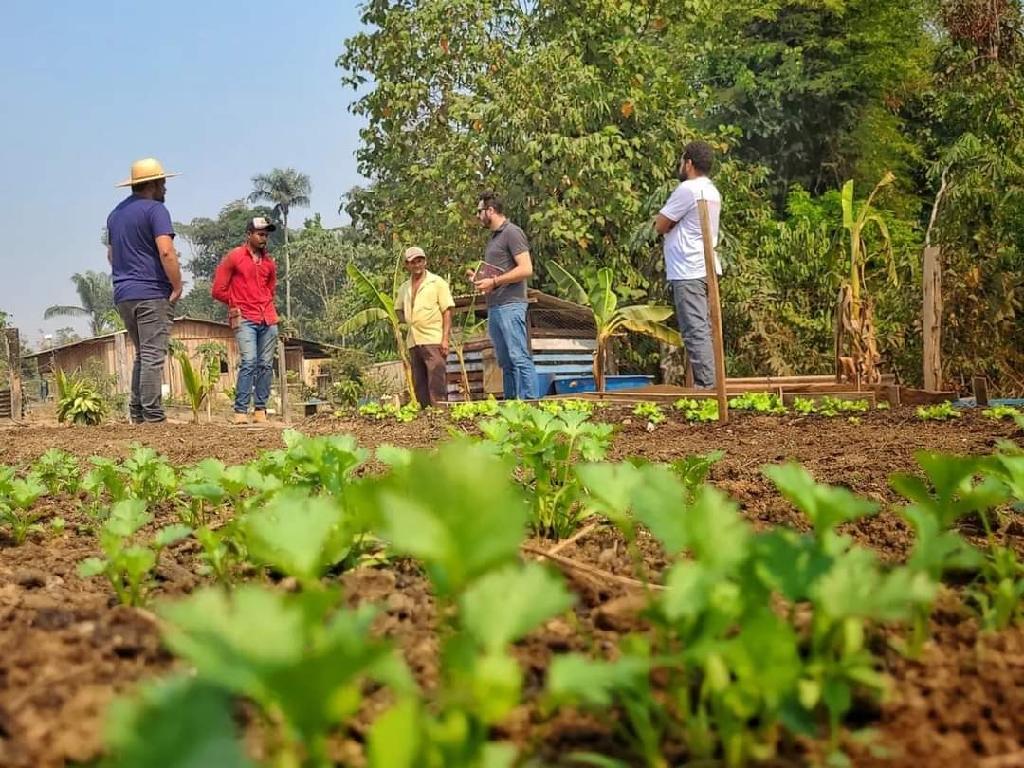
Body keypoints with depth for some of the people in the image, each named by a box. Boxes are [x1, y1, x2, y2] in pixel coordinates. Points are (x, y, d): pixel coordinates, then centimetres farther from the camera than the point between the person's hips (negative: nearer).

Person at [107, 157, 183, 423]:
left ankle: (136, 413, 12)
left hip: (123, 295, 8)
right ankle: (153, 416, -10)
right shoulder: (154, 209, -8)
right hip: (152, 292, -8)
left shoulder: (116, 213, 19)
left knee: (142, 355, 16)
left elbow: (111, 254, 26)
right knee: (153, 355, -8)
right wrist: (177, 286, -12)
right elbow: (166, 252, -19)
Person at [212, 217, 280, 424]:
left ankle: (260, 411, 7)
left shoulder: (269, 262, 15)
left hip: (268, 320, 5)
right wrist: (237, 303, 11)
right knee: (249, 362, -16)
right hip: (245, 319, -5)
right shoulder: (234, 257, 0)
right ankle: (240, 412, -15)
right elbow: (218, 290, 2)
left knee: (266, 365, 2)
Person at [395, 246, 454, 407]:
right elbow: (399, 309, 33)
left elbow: (447, 311, -4)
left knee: (436, 382, -11)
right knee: (419, 385, 7)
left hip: (433, 340, -6)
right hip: (413, 342, 6)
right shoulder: (404, 288, 16)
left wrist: (445, 339, -13)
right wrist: (406, 322, 12)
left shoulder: (437, 282, 1)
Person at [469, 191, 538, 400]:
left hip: (510, 305, -9)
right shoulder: (494, 237, 22)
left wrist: (493, 282, -15)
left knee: (520, 357, -12)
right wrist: (478, 278, 12)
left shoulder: (512, 232, -5)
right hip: (493, 308, 9)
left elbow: (526, 269, -15)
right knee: (506, 363, 9)